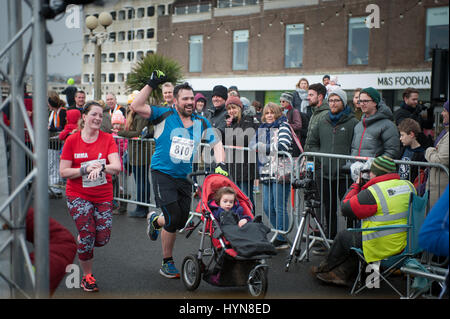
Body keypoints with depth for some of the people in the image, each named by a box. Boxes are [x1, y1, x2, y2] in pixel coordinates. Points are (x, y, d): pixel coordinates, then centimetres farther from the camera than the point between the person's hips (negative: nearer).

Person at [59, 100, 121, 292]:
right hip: (78, 195, -2)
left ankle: (82, 238, 34)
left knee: (102, 239, -2)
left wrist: (100, 167, -34)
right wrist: (86, 169, -19)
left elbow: (116, 167, -14)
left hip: (103, 196, 2)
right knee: (87, 237, -8)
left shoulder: (108, 139, -2)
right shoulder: (72, 140, -3)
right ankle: (87, 276, 15)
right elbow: (63, 172, -5)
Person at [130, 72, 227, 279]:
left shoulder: (201, 123, 5)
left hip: (185, 178, 5)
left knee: (181, 222, 8)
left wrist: (220, 165, -7)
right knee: (173, 219, -11)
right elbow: (136, 107, -17)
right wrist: (152, 84, -19)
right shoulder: (165, 115, -6)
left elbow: (217, 144, 10)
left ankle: (156, 220, 43)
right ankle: (167, 263, 11)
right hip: (163, 174, -5)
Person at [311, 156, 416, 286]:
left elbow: (345, 208, -11)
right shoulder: (409, 186, 2)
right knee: (356, 234, 26)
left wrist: (355, 186, 4)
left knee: (343, 236, 17)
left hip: (381, 248, -7)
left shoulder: (373, 192, -21)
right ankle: (341, 274, 29)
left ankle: (324, 269, 39)